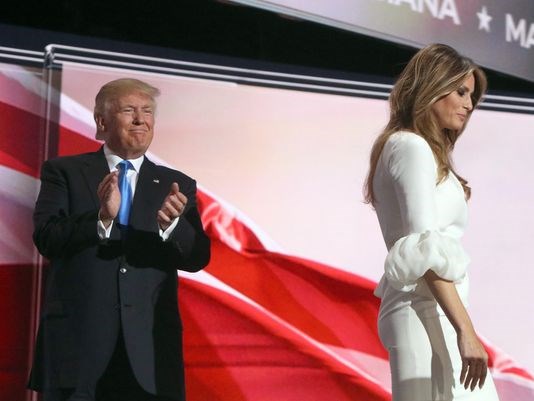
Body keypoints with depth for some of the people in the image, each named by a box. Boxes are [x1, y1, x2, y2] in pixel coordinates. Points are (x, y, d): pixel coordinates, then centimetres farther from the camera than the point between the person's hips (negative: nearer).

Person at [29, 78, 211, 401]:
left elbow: (197, 258, 3)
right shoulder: (64, 172, 6)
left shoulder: (177, 186, 12)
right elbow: (46, 239, -6)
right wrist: (102, 217, -23)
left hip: (150, 344, 2)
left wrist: (170, 225, -19)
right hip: (77, 338, -1)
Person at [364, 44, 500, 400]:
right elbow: (426, 249, -18)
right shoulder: (411, 147, -7)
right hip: (426, 313, -10)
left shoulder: (420, 150, 23)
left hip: (431, 311, 10)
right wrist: (465, 330, -22)